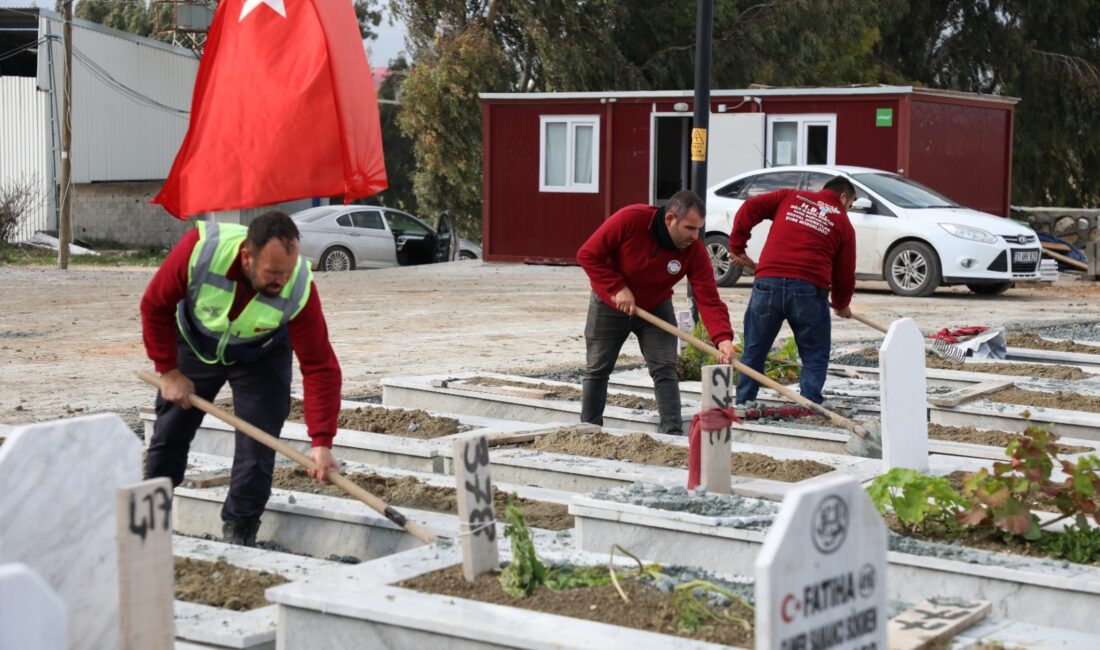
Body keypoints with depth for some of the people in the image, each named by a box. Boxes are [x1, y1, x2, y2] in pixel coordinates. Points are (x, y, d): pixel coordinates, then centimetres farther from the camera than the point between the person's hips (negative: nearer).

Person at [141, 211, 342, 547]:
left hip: (260, 355, -1)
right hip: (195, 342, 1)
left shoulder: (299, 289, -37)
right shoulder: (199, 249, -39)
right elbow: (155, 306, -21)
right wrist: (168, 371, -18)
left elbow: (320, 367, -32)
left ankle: (238, 536, 6)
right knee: (170, 433, 10)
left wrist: (321, 441, -38)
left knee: (257, 443, -9)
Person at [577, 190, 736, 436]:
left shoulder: (694, 250, -22)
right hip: (609, 306, -2)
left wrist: (723, 338, -43)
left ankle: (674, 435, -6)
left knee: (665, 370, -7)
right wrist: (617, 288, -29)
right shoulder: (630, 219, -30)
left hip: (656, 308, 2)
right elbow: (588, 254, -22)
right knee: (597, 370, 5)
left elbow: (708, 299, -27)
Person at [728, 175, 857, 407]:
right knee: (815, 358, 11)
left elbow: (749, 208, 7)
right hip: (809, 290, -2)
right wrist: (841, 305, 31)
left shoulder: (791, 197, 18)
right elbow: (845, 274, 13)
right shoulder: (843, 223, 13)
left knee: (753, 353, 14)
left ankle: (743, 406, 17)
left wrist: (737, 247, 14)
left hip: (768, 283, 2)